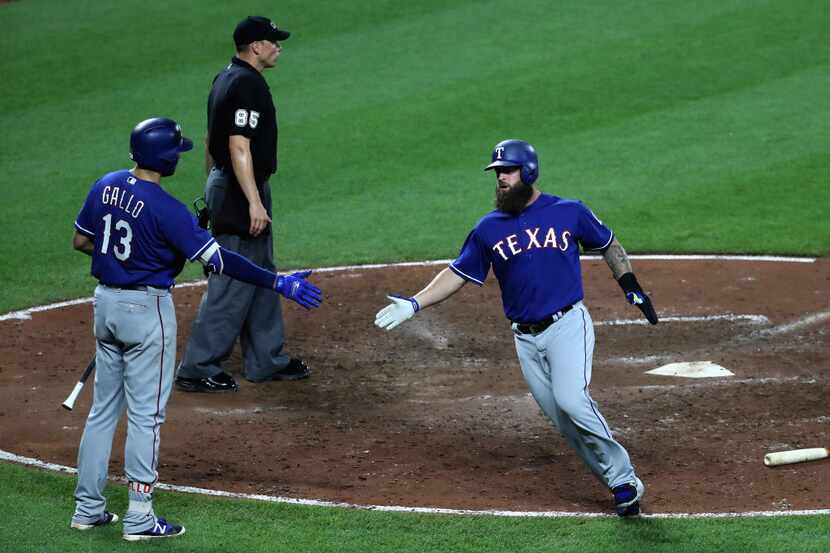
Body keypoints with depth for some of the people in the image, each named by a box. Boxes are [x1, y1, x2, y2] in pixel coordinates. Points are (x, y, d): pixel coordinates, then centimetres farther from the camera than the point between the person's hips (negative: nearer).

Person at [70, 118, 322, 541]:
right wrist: (278, 283, -21)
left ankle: (87, 507, 18)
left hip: (106, 301, 7)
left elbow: (80, 241, 11)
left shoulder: (105, 186, 0)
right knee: (146, 413, 0)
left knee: (103, 408, 15)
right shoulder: (165, 208, -21)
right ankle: (139, 517, 3)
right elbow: (217, 260, -23)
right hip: (147, 308, -7)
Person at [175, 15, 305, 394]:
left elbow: (211, 140, 19)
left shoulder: (225, 79, 12)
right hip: (241, 191, -11)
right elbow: (239, 147, -26)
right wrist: (254, 202, -28)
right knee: (232, 285, -6)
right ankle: (197, 370, -2)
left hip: (222, 185, 11)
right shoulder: (248, 85, -19)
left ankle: (266, 360, 26)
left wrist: (214, 190, 26)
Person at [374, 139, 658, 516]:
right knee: (562, 419, 0)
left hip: (568, 325, -4)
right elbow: (459, 273, 10)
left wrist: (632, 288, 9)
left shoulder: (570, 212, 0)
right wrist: (414, 304, 0)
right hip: (525, 338, 4)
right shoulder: (489, 229, 7)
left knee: (570, 399, -24)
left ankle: (624, 479, -12)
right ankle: (621, 484, 9)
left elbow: (608, 244, 15)